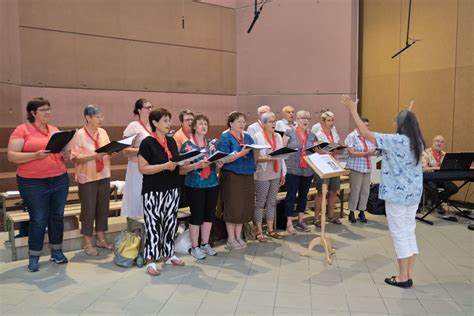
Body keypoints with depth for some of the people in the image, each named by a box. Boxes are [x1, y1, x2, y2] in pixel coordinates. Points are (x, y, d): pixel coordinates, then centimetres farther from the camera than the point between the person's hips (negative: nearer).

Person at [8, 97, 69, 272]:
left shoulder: (55, 130, 10)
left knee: (57, 217, 10)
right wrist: (35, 155, -24)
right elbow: (11, 156, -10)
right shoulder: (22, 130, -4)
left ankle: (56, 252, 24)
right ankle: (34, 258, 16)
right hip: (33, 183, -5)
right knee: (38, 220, 0)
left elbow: (63, 152, 17)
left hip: (60, 180, 5)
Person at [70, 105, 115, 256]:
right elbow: (75, 158, -15)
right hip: (87, 178, -5)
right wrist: (94, 156, -26)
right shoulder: (79, 135, -10)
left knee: (103, 207, 11)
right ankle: (88, 243, 16)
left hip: (104, 176, 6)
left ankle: (101, 239, 25)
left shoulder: (103, 132, 6)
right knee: (88, 209, 3)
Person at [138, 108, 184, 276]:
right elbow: (143, 168, -15)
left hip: (172, 189, 7)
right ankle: (150, 260, 7)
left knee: (170, 222, 13)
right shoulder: (147, 143, -10)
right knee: (153, 224, -3)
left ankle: (168, 254, 27)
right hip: (153, 192, -7)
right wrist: (165, 166, -22)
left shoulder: (172, 141, 10)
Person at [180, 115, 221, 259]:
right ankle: (194, 247, 14)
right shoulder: (187, 145, -5)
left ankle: (205, 244, 25)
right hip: (194, 185, -5)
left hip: (212, 184, 5)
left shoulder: (212, 144, 9)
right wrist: (197, 165, -25)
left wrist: (219, 164, -8)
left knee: (209, 214, 10)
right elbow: (183, 167, -10)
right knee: (197, 215, 0)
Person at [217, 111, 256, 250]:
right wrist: (241, 153, -24)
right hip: (231, 176, -6)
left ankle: (238, 236, 24)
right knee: (233, 207, 0)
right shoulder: (225, 138, -8)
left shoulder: (248, 137, 12)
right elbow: (224, 159, -17)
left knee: (244, 206, 10)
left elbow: (254, 154, 16)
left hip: (247, 176, 7)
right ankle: (231, 239, 13)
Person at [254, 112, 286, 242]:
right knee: (260, 203, 3)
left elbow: (282, 155, 11)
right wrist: (269, 158, -26)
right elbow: (255, 157, -13)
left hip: (276, 174, 6)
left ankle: (270, 229, 23)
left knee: (272, 202, 13)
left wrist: (283, 173, 11)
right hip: (262, 175, -6)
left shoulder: (278, 136, 10)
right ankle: (259, 231, 11)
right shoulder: (258, 136, -9)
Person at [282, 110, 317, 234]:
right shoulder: (289, 132, -2)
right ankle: (289, 223, 6)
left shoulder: (312, 136, 11)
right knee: (291, 196, -1)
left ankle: (300, 220, 25)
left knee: (303, 195, 12)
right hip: (292, 170, -5)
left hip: (308, 171, 5)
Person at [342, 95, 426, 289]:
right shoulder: (418, 143, 5)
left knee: (400, 234, 1)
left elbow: (366, 133, -19)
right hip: (413, 193, 8)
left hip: (397, 193, -8)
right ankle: (408, 276, 21)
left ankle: (402, 277, 11)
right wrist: (408, 116, 38)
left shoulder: (396, 141, -18)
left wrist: (353, 110, -12)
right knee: (409, 233, 13)